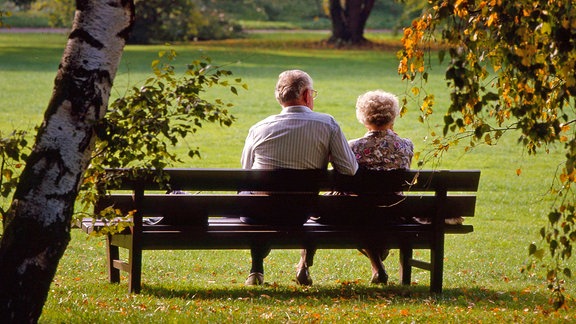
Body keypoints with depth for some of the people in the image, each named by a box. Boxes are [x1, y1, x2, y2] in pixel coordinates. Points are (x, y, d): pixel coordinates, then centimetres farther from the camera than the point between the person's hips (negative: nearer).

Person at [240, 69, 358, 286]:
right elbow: (349, 170, -8)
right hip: (299, 215, 0)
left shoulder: (258, 129, -5)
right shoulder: (327, 124, -8)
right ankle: (305, 266, 30)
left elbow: (246, 173, 7)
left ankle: (256, 270, 34)